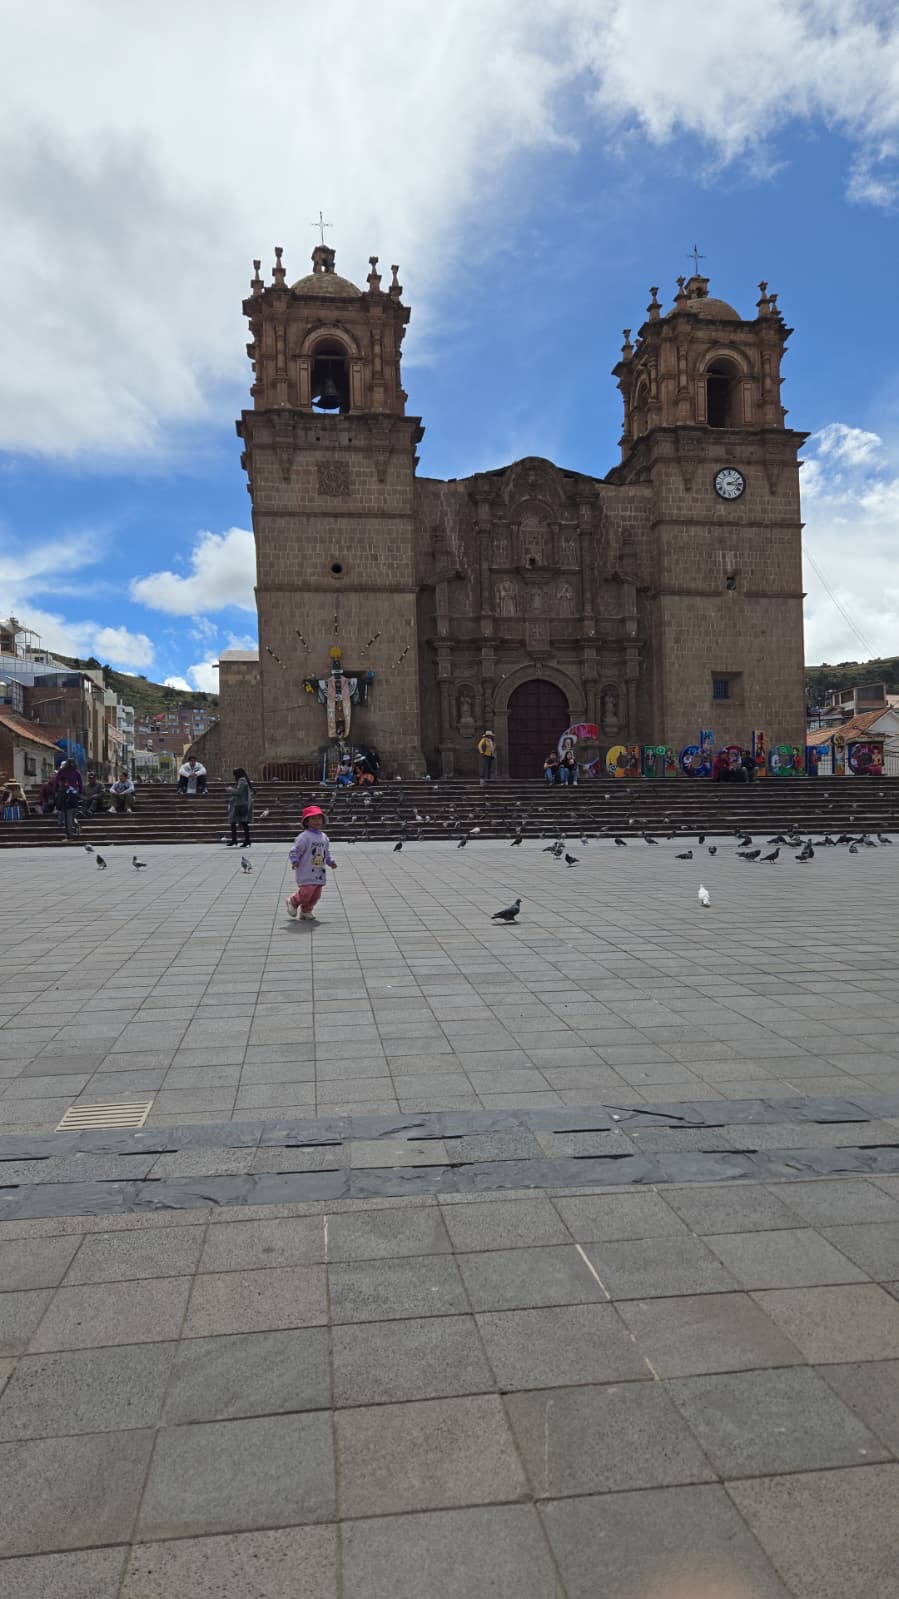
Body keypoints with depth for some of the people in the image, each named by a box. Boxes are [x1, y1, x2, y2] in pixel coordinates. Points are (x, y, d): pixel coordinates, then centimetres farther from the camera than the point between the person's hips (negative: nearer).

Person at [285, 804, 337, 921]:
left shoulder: (324, 837, 12)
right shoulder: (304, 837, -11)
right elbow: (295, 851, -12)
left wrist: (331, 862, 14)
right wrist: (295, 861, -26)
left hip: (320, 873, 7)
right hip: (306, 873, -7)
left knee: (316, 895, 9)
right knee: (306, 893, -10)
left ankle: (306, 912, 26)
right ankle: (292, 901, 19)